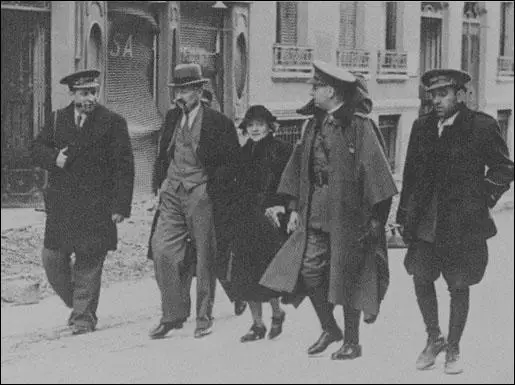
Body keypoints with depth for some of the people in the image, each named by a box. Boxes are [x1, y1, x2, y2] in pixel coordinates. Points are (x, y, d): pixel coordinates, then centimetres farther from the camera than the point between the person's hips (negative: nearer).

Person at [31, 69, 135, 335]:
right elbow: (37, 149, 14)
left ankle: (84, 318, 8)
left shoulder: (113, 123, -1)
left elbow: (124, 167, -4)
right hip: (60, 207, 4)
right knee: (52, 259, 4)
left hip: (96, 208, -4)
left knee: (89, 264, -2)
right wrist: (54, 159, -9)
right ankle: (76, 303, 25)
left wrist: (120, 206, -10)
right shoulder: (58, 120, 10)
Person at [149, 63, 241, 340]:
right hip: (172, 195, 5)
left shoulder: (218, 123, -5)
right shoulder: (171, 118, 12)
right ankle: (173, 314, 4)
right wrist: (161, 182, 11)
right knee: (162, 250, -6)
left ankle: (204, 317, 16)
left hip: (201, 195, -4)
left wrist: (213, 185, -11)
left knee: (205, 258, 3)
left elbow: (233, 162, -3)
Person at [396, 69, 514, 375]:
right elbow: (411, 174, 12)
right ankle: (434, 338, 21)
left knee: (459, 286, 5)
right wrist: (405, 215, 9)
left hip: (463, 223, -3)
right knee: (421, 278, 0)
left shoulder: (482, 126, -6)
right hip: (425, 222, 4)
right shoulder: (422, 127, 7)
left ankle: (453, 349, 21)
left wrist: (482, 200, -5)